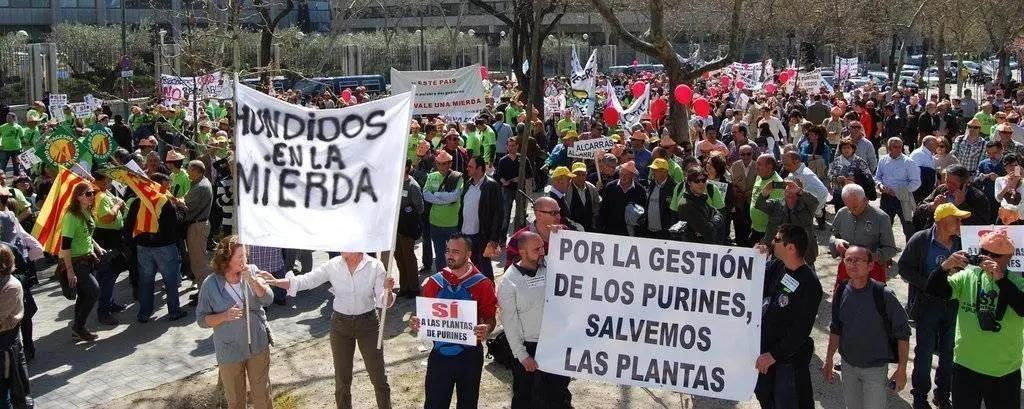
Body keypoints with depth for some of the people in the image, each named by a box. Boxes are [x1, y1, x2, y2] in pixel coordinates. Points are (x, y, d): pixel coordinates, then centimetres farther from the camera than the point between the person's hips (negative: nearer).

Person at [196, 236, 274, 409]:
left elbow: (268, 299, -14)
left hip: (258, 345, 1)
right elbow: (201, 319, -8)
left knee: (263, 394, 11)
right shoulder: (210, 284, -13)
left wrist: (251, 279, -27)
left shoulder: (252, 272, -7)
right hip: (229, 351, -1)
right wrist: (224, 316, -25)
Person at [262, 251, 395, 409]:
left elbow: (383, 302, -15)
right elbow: (304, 281, -12)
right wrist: (276, 281, -28)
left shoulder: (375, 266, -15)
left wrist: (388, 290, -38)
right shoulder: (332, 266, -10)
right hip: (341, 325, 2)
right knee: (342, 381, 11)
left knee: (379, 378, 8)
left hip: (368, 324, -2)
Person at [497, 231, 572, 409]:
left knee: (560, 394, 18)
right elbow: (510, 322, -11)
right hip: (528, 347, -3)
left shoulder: (550, 268, -3)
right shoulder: (509, 281, -12)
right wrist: (522, 355, -12)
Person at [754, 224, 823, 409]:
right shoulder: (776, 267, -1)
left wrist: (773, 355, -20)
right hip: (764, 349, 7)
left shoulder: (809, 284, -23)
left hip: (788, 357, -7)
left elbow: (800, 330, -23)